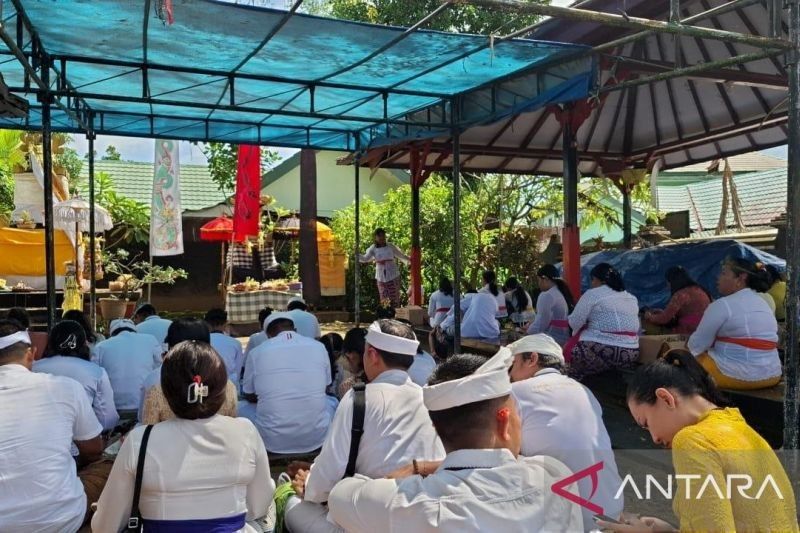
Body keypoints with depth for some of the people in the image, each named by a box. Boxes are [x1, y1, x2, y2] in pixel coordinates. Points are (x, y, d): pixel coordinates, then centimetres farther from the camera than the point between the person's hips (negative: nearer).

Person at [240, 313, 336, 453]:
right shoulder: (319, 347, 2)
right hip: (316, 438, 2)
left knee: (240, 406, 25)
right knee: (332, 402, 31)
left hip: (273, 441, -1)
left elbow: (250, 397, 13)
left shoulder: (257, 352, -1)